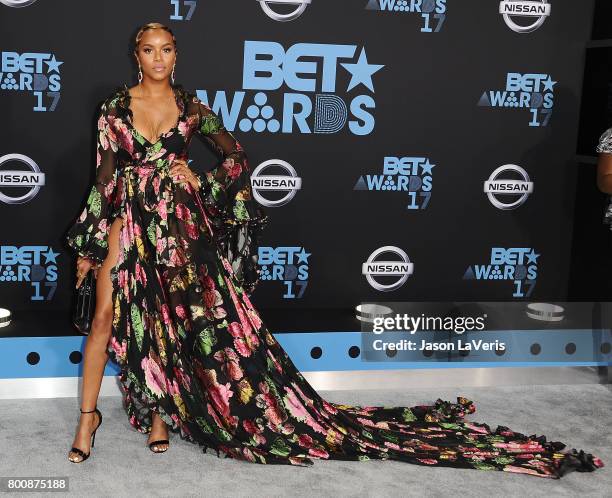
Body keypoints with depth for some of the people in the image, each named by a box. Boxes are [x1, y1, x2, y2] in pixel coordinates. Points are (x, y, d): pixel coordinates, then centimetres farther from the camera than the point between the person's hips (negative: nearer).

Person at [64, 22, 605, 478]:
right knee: (107, 315, -2)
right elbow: (105, 176, 2)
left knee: (176, 318, 4)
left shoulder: (190, 106, 3)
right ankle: (88, 415, 11)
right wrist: (88, 245, 1)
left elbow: (237, 155, 11)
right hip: (126, 221, 0)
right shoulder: (115, 108, 2)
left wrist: (200, 188, -1)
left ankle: (158, 411, 19)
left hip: (179, 224, 0)